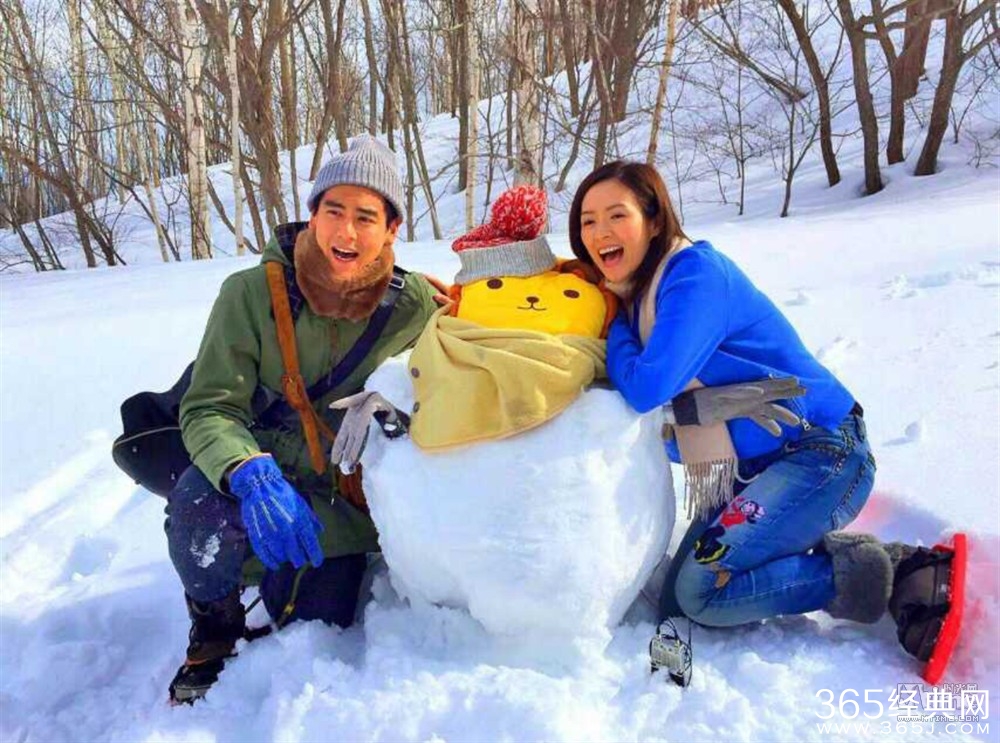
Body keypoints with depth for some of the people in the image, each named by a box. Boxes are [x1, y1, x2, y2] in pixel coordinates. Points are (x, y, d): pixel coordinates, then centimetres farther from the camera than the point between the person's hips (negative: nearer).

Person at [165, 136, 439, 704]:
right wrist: (252, 476, -36)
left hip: (344, 507, 1)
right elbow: (211, 407, -18)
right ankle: (215, 629, 0)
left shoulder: (416, 305, -10)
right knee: (201, 504, -34)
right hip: (261, 481, -1)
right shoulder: (252, 292, -13)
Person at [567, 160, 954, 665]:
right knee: (673, 605, 6)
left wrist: (615, 334, -11)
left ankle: (862, 572, -2)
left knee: (701, 593, -19)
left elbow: (646, 387, -30)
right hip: (743, 471, 10)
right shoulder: (633, 296, 8)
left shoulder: (696, 273, -19)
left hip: (819, 454, -10)